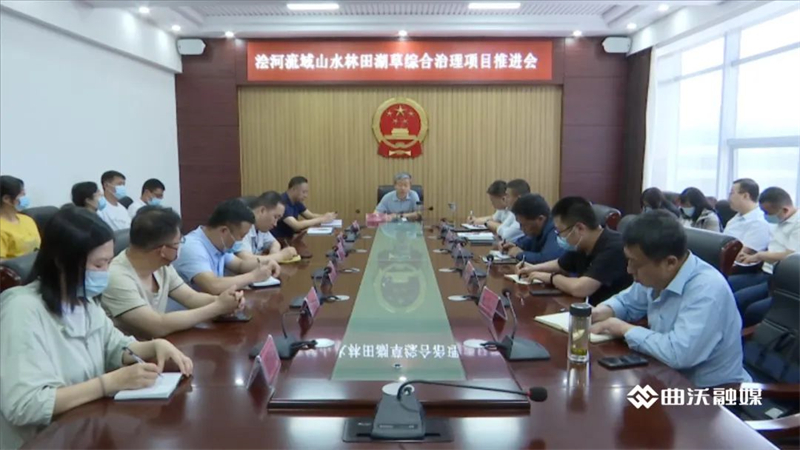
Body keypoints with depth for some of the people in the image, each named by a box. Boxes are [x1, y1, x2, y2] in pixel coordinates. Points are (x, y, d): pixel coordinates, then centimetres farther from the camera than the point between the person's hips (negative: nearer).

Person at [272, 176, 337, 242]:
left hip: (288, 239, 8)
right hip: (277, 241, -8)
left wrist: (325, 216, -13)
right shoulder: (282, 203, -23)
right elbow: (296, 226, -30)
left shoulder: (296, 202, 6)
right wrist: (321, 219, -26)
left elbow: (311, 216, 8)